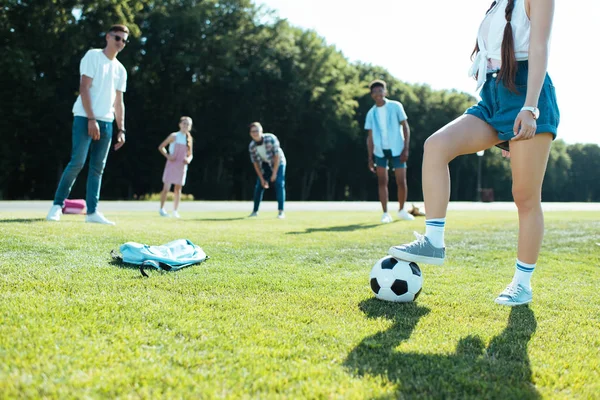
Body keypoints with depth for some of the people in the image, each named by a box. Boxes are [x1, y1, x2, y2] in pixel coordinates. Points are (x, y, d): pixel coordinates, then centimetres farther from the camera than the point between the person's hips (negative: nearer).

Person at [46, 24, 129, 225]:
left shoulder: (120, 69, 17)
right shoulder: (93, 56, -1)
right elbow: (84, 88, -9)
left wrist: (121, 129, 10)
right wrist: (91, 119, -17)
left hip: (106, 122, 6)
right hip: (85, 118, -6)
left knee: (98, 167, 3)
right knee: (77, 162, -12)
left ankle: (92, 212, 4)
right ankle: (57, 205, -1)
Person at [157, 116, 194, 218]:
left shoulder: (189, 139, 8)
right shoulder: (174, 136, -4)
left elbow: (190, 154, 14)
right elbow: (161, 147, 0)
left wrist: (188, 159, -8)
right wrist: (167, 156, -14)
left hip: (182, 166, 4)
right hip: (172, 164, -4)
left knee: (178, 188, 6)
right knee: (166, 188, -7)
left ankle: (175, 210, 13)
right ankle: (161, 209, 4)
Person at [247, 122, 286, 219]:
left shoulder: (271, 138, -26)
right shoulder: (252, 146, -15)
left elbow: (277, 156, -23)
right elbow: (255, 163, -7)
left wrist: (274, 173, -24)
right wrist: (262, 179, -10)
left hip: (278, 163, -4)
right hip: (265, 166, 4)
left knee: (279, 184, -17)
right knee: (259, 186, 1)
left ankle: (281, 211, -17)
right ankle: (255, 211, 14)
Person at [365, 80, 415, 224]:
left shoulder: (396, 106, -1)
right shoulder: (371, 113, 7)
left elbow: (405, 127, -1)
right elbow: (370, 137, 10)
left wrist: (406, 149, -10)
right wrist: (370, 158, 4)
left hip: (397, 149, -2)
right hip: (380, 151, 2)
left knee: (401, 182, -2)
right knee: (382, 182, -1)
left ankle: (402, 211, 18)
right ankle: (385, 213, 4)